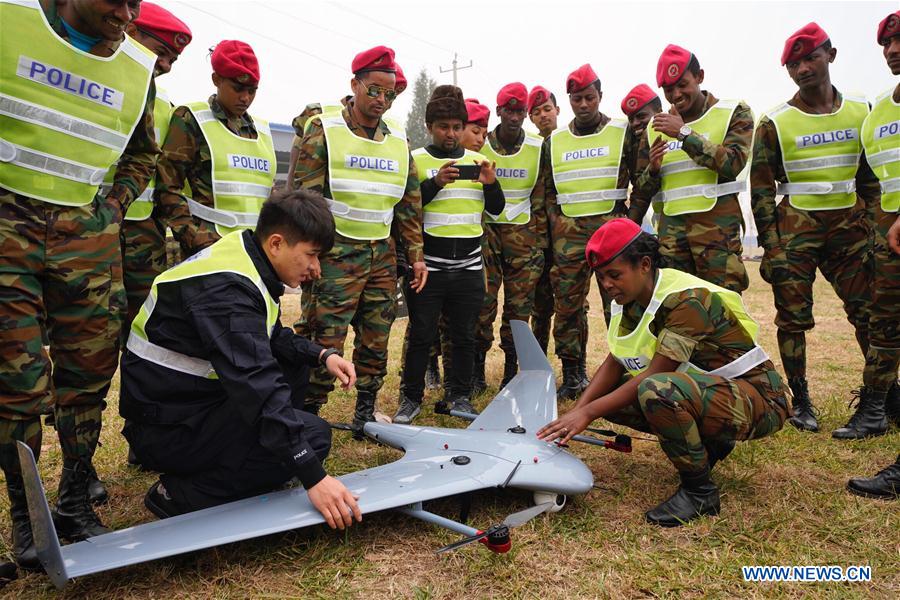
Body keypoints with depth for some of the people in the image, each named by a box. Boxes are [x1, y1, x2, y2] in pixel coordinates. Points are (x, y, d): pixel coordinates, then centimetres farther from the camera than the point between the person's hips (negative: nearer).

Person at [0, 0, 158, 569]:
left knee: (89, 374, 3)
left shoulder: (138, 68, 8)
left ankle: (76, 504, 19)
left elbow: (144, 152, 22)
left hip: (88, 232, 3)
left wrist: (115, 205, 9)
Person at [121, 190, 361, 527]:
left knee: (295, 363, 12)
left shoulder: (246, 260, 2)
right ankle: (181, 496, -8)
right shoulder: (227, 288, -27)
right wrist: (313, 478, -34)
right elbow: (257, 387, -34)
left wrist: (322, 355, -2)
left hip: (193, 398, 10)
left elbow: (272, 337, 16)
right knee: (314, 435, -17)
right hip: (168, 428, -10)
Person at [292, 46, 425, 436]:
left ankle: (366, 412, 23)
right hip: (335, 255, -5)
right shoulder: (325, 133, -3)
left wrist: (416, 255, 9)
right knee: (326, 339, -6)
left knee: (376, 339, 9)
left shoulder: (399, 145, 13)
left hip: (382, 256, 5)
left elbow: (409, 206, 16)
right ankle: (308, 413, 10)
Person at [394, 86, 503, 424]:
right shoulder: (415, 160, 1)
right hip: (427, 266, -3)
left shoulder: (477, 161, 11)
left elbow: (496, 210, 12)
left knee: (465, 335, 10)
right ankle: (411, 398, 18)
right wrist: (435, 183, -20)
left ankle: (460, 397, 24)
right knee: (421, 335, 5)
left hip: (469, 267, 3)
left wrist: (491, 183, -7)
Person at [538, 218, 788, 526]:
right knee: (609, 395, -2)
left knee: (656, 391, -36)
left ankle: (700, 491, -12)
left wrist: (588, 413, -25)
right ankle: (707, 444, 12)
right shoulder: (633, 299, 0)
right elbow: (614, 364, 0)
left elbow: (654, 374, -27)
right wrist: (575, 413, -14)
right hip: (705, 387, 9)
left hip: (760, 400, -9)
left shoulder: (687, 299, -25)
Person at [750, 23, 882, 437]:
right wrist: (771, 248, -9)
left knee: (871, 313, -2)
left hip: (849, 225, 3)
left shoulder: (860, 113, 9)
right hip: (795, 228, -3)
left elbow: (870, 178, 14)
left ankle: (877, 403, 8)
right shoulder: (775, 123, -1)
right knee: (793, 318, 0)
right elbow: (761, 189, -3)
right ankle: (801, 402, 14)